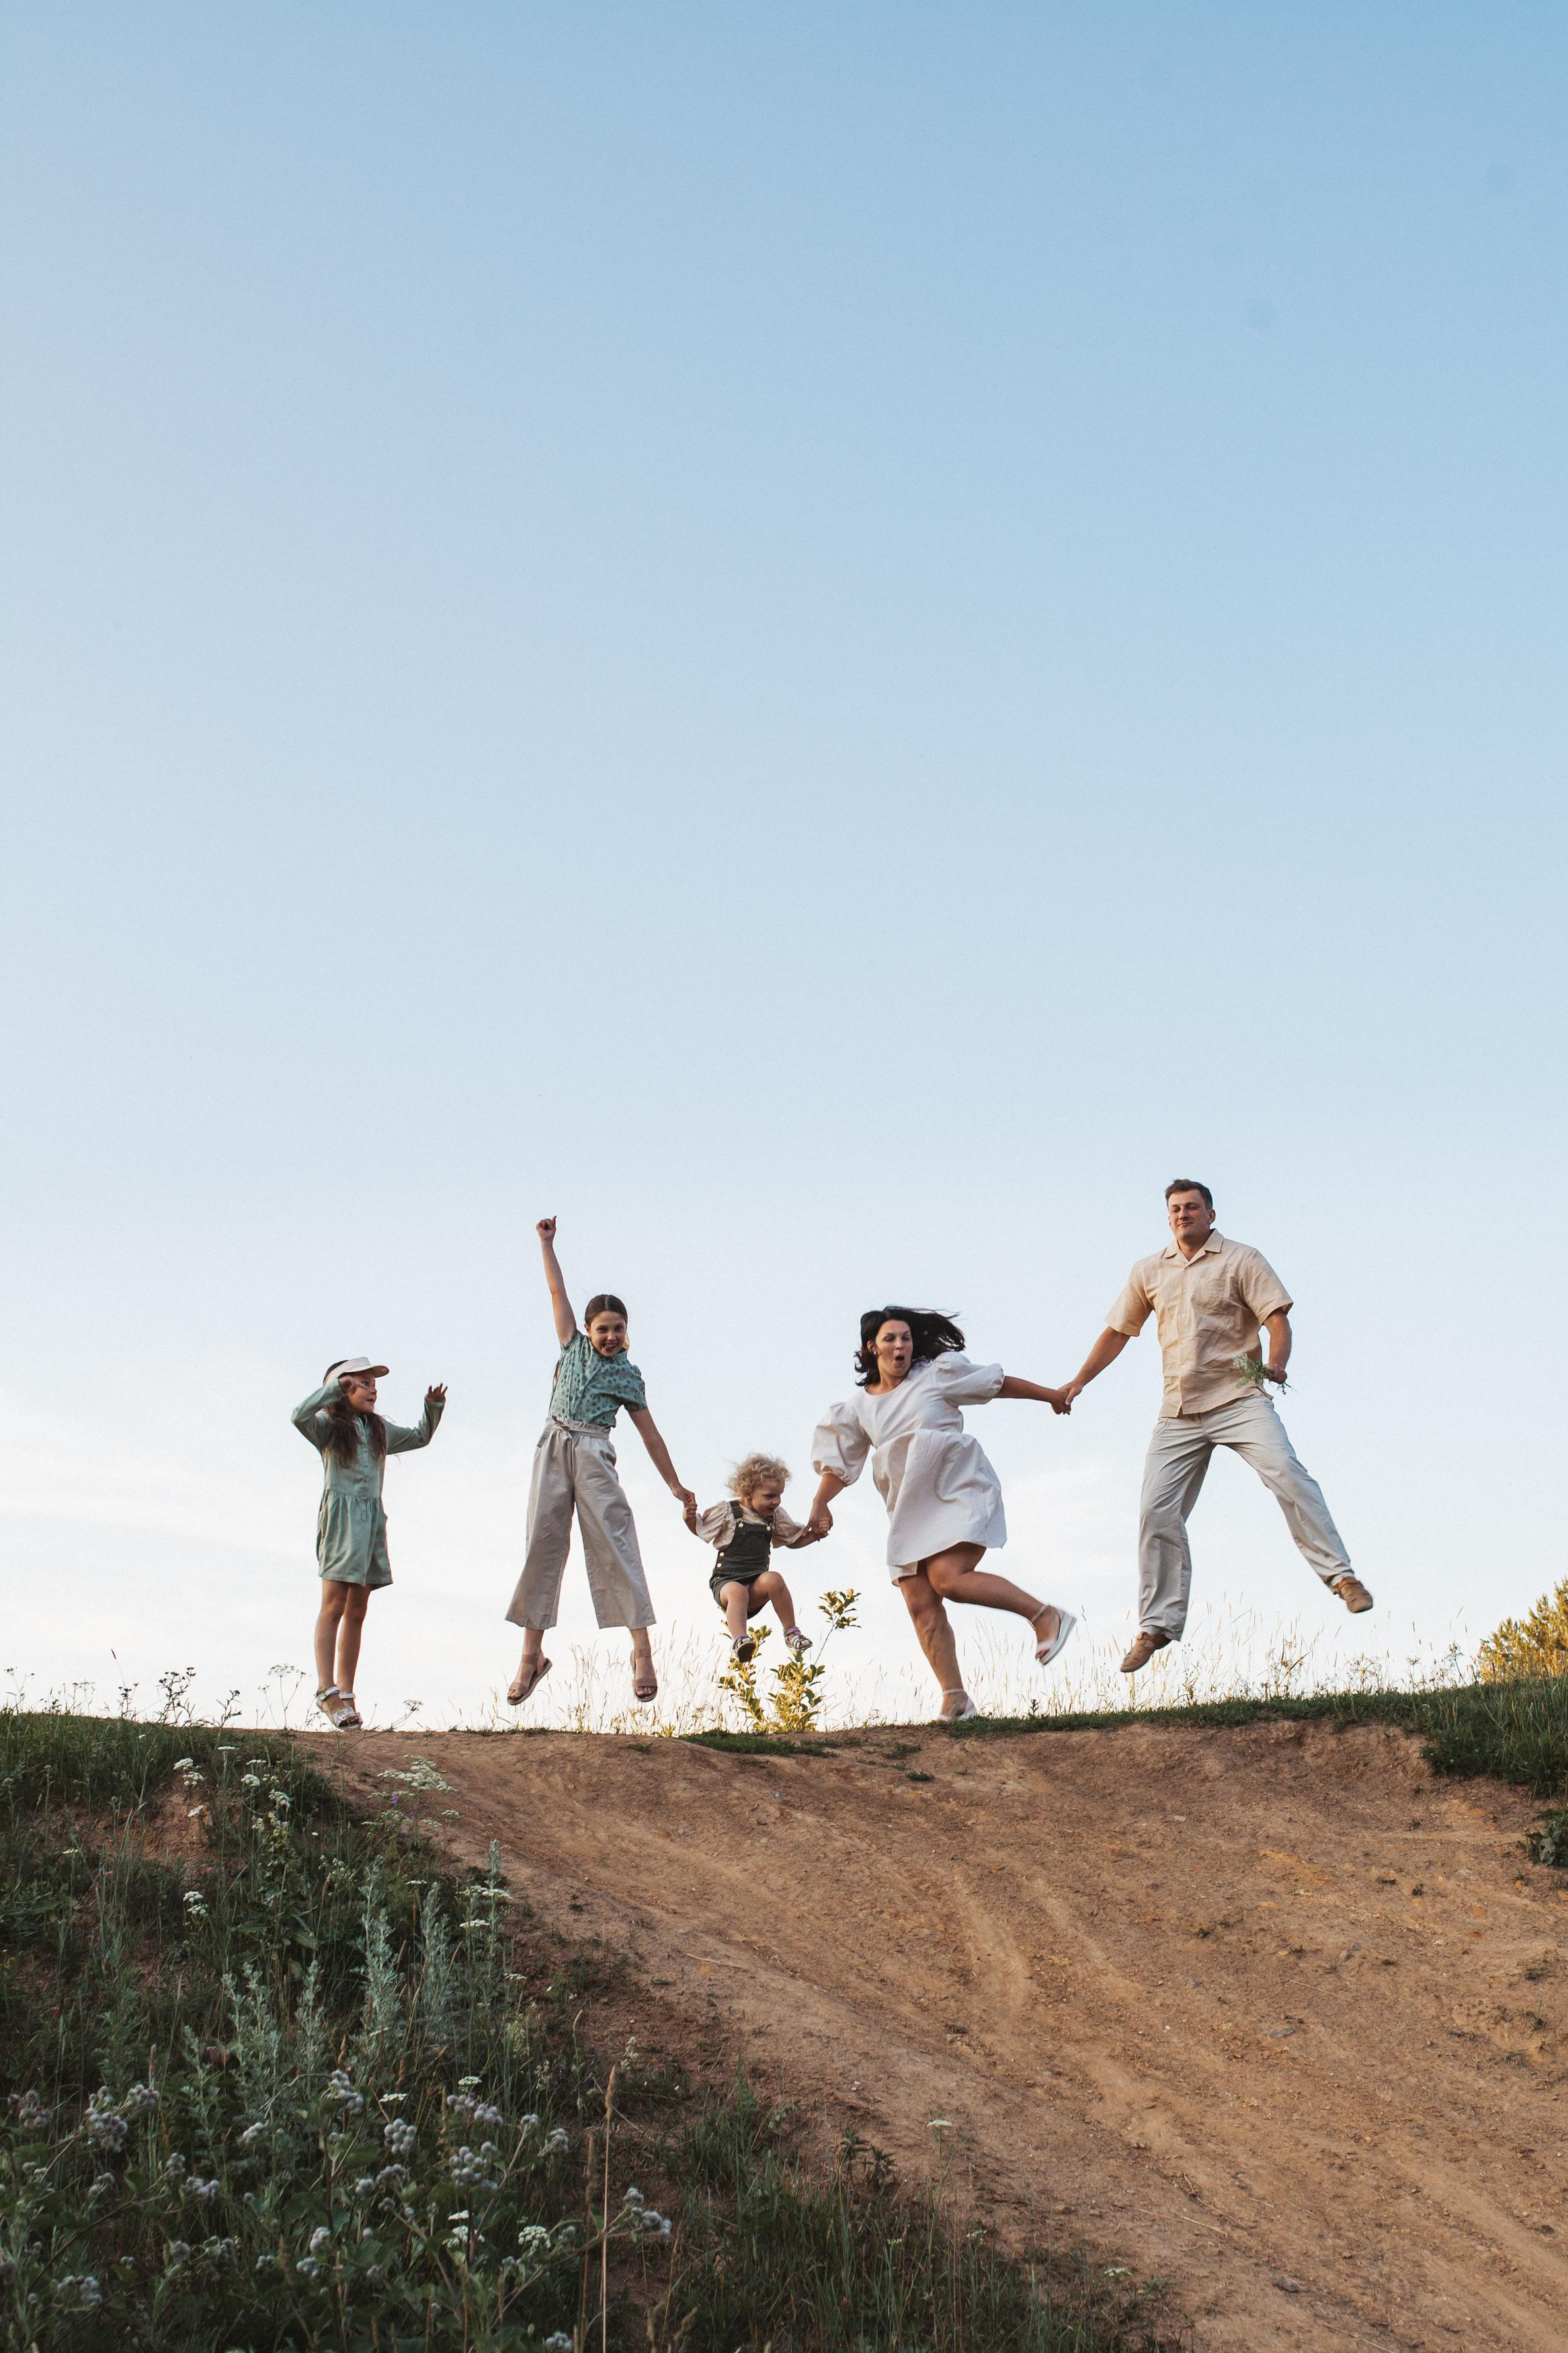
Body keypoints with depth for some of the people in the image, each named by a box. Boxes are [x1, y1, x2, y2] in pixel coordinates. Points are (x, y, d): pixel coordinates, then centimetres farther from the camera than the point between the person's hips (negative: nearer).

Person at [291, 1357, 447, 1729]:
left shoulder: (381, 1430, 19)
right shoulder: (328, 1427, 2)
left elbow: (420, 1437, 32)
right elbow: (299, 1416, -18)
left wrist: (433, 1408, 16)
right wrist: (335, 1386, -16)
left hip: (372, 1521, 6)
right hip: (340, 1516, -6)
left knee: (357, 1612, 4)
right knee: (334, 1606, -13)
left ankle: (346, 1696, 5)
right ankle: (326, 1691, -16)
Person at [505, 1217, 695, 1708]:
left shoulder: (628, 1374, 10)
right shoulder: (574, 1346, 16)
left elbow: (649, 1433, 11)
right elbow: (557, 1291, 16)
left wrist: (676, 1487, 10)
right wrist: (546, 1242, 14)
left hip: (594, 1456, -2)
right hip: (553, 1451, 3)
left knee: (615, 1546, -12)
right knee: (542, 1546, -1)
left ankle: (641, 1649, -17)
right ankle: (532, 1654, 2)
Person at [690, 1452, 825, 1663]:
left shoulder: (776, 1516, 13)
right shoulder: (727, 1512, 1)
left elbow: (794, 1541, 27)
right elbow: (699, 1529, 13)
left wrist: (815, 1535, 8)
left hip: (756, 1585, 3)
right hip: (726, 1582, -3)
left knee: (773, 1579, -32)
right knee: (737, 1592, -39)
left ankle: (791, 1632, -23)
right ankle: (739, 1640, -55)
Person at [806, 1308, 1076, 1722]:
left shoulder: (937, 1374, 1)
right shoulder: (859, 1409, 11)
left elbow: (998, 1382, 9)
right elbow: (839, 1462, 17)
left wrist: (1051, 1395, 14)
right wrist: (820, 1504, 5)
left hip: (958, 1490, -5)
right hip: (911, 1509, 5)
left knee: (948, 1578, -26)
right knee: (921, 1604, -7)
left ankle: (1046, 1615, -15)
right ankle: (954, 1696, -5)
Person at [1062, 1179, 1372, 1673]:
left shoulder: (1241, 1261, 2)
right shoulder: (1149, 1272, 15)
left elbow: (1277, 1317, -7)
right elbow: (1116, 1332, 21)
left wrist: (1275, 1366, -27)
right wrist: (1078, 1384, 13)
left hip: (1239, 1400, -4)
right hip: (1179, 1412, 4)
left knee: (1287, 1474, -24)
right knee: (1157, 1511, -2)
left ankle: (1340, 1575, -19)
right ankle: (1157, 1625, 7)